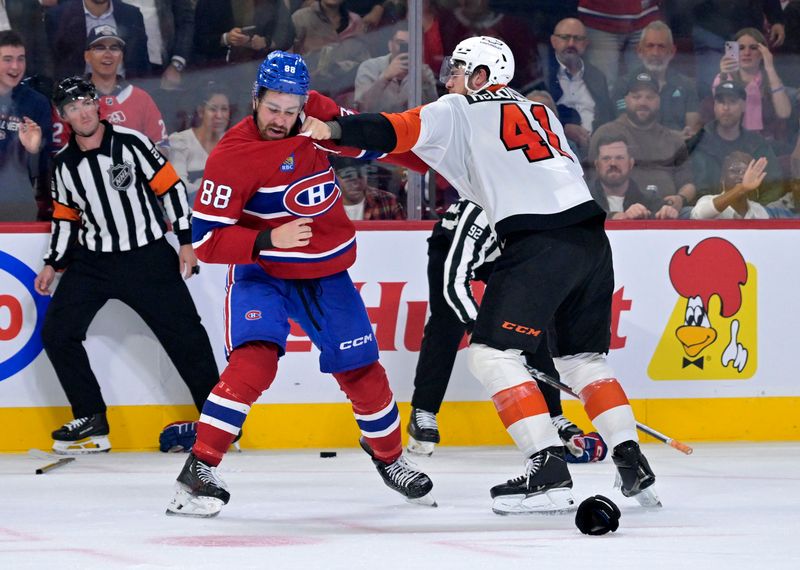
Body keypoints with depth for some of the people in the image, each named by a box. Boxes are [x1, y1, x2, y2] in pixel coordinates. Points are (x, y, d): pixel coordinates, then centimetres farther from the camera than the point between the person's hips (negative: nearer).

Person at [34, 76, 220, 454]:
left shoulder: (130, 143, -11)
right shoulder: (64, 164, 4)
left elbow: (171, 188, -8)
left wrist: (185, 242, -9)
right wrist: (53, 264, 9)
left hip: (148, 257, -4)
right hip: (91, 262, 4)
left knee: (184, 335, -4)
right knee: (57, 333, -5)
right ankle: (91, 420, 4)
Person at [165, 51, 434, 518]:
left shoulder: (318, 114, -7)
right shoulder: (231, 157, -23)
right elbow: (206, 239, -22)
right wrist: (268, 241, -32)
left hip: (327, 272, 5)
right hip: (261, 273, -5)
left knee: (362, 370, 9)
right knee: (254, 360, -26)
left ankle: (390, 455, 34)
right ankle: (200, 468, -23)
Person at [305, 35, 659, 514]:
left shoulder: (461, 112, 8)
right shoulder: (542, 114, 28)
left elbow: (399, 132, -4)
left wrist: (335, 130, -7)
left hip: (539, 242, -7)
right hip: (590, 235, 8)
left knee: (492, 353, -3)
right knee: (583, 357, 20)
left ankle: (550, 471, -13)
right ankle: (633, 465, 12)